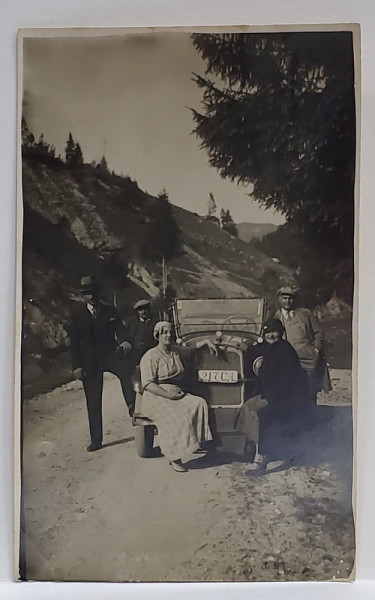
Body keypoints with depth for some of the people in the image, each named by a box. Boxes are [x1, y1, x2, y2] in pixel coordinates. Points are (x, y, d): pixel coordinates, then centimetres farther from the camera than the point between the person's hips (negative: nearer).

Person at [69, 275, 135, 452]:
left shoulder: (110, 311, 7)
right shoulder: (77, 317, 6)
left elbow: (120, 328, -4)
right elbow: (74, 343, 5)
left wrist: (124, 341, -28)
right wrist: (76, 366, -5)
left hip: (110, 354, 0)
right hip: (89, 362, 1)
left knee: (126, 368, -33)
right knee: (93, 402, 3)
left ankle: (133, 406, -27)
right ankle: (96, 440, 13)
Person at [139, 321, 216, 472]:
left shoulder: (176, 351, 14)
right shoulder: (150, 357, -8)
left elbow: (191, 350, 35)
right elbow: (147, 384, -15)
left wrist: (206, 341, 22)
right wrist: (169, 395, -21)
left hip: (178, 393, 7)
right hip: (157, 397, -6)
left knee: (199, 403, -20)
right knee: (176, 418, -31)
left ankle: (197, 441, -15)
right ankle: (174, 459, -18)